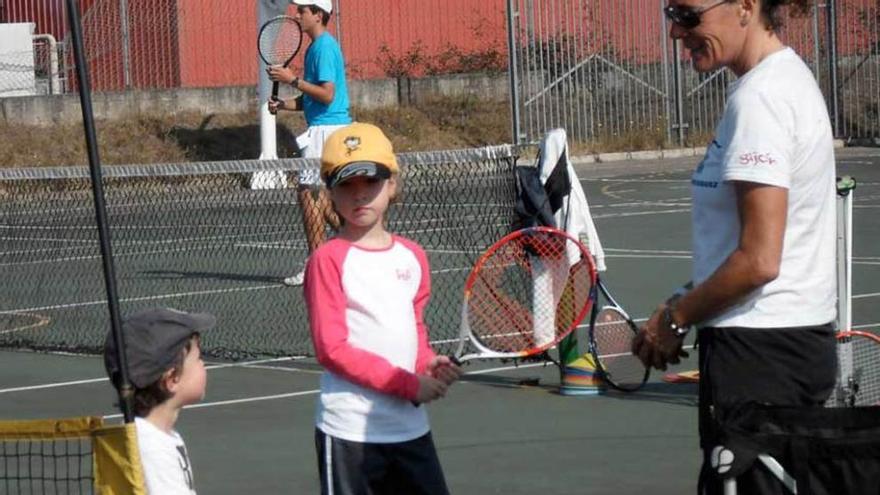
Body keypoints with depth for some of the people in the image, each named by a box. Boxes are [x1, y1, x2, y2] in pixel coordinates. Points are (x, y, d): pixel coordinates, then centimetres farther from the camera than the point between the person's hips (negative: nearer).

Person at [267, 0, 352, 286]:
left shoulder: (324, 47, -13)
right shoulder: (317, 47, 18)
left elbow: (327, 94, -21)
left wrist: (293, 80, -18)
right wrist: (282, 105, 9)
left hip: (327, 130, -10)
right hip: (325, 128, 10)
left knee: (309, 192, -8)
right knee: (317, 193, 13)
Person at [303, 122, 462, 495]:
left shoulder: (412, 256, 10)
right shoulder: (329, 260, -9)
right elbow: (332, 348, -14)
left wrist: (429, 365, -1)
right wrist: (409, 384, -17)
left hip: (410, 425, 6)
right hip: (349, 431, -6)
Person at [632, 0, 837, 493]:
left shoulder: (759, 98, -17)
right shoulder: (789, 76, 13)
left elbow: (758, 260, -21)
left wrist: (675, 318, -8)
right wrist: (687, 307, 12)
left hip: (757, 352, -10)